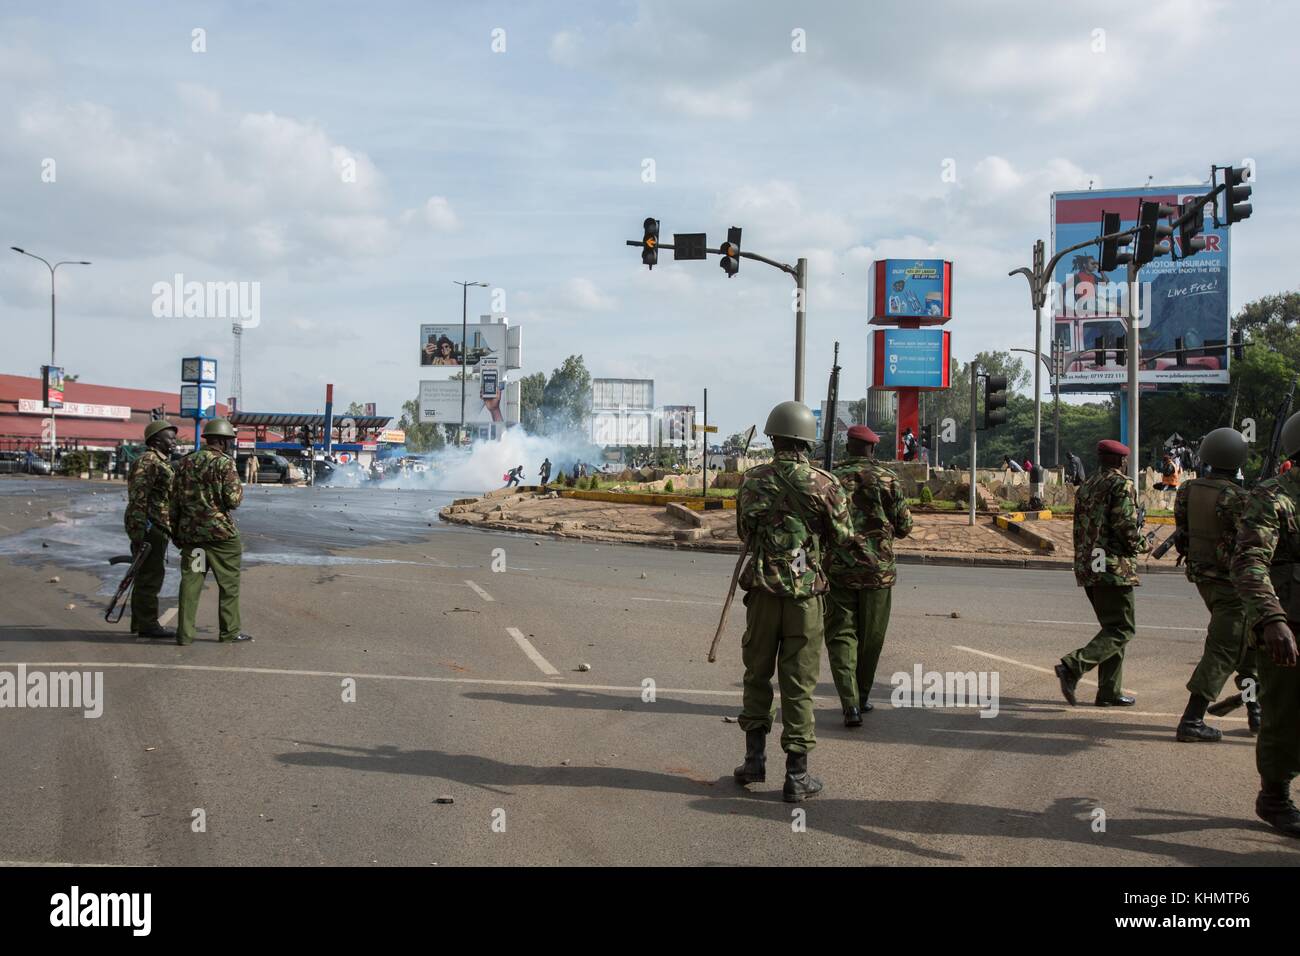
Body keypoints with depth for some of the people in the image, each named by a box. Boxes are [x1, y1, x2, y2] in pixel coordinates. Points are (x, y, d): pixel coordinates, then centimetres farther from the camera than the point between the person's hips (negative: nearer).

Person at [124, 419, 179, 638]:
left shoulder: (162, 462, 20)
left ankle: (140, 622, 22)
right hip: (150, 528, -11)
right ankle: (147, 625, -3)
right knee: (150, 577, -7)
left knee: (147, 576, 15)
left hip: (157, 528, 11)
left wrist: (173, 529, 26)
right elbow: (138, 497, -20)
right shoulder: (148, 462, -13)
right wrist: (139, 528, -25)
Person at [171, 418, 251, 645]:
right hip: (220, 532, -5)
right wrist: (240, 489, 6)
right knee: (229, 583, 6)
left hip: (190, 531, 5)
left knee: (190, 581, 6)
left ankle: (185, 633, 4)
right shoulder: (224, 463, -9)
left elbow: (175, 499, 12)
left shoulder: (186, 462, 10)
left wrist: (176, 531, 18)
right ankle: (230, 631, 10)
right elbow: (233, 500, -15)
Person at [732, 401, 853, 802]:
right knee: (799, 682, 4)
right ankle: (797, 776, 8)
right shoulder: (823, 484, -10)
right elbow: (842, 537, 1)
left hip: (762, 591, 2)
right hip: (805, 593, -2)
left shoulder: (752, 481, -1)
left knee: (757, 674, 18)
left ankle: (755, 758, 23)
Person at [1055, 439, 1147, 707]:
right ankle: (1073, 667, -21)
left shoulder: (1086, 486, 16)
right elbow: (1126, 527, -17)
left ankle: (1110, 691, 14)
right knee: (1121, 631, -5)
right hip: (1114, 567, -9)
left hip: (1087, 567, 9)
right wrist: (1142, 545, 2)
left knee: (1111, 627, 15)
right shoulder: (1121, 485, -9)